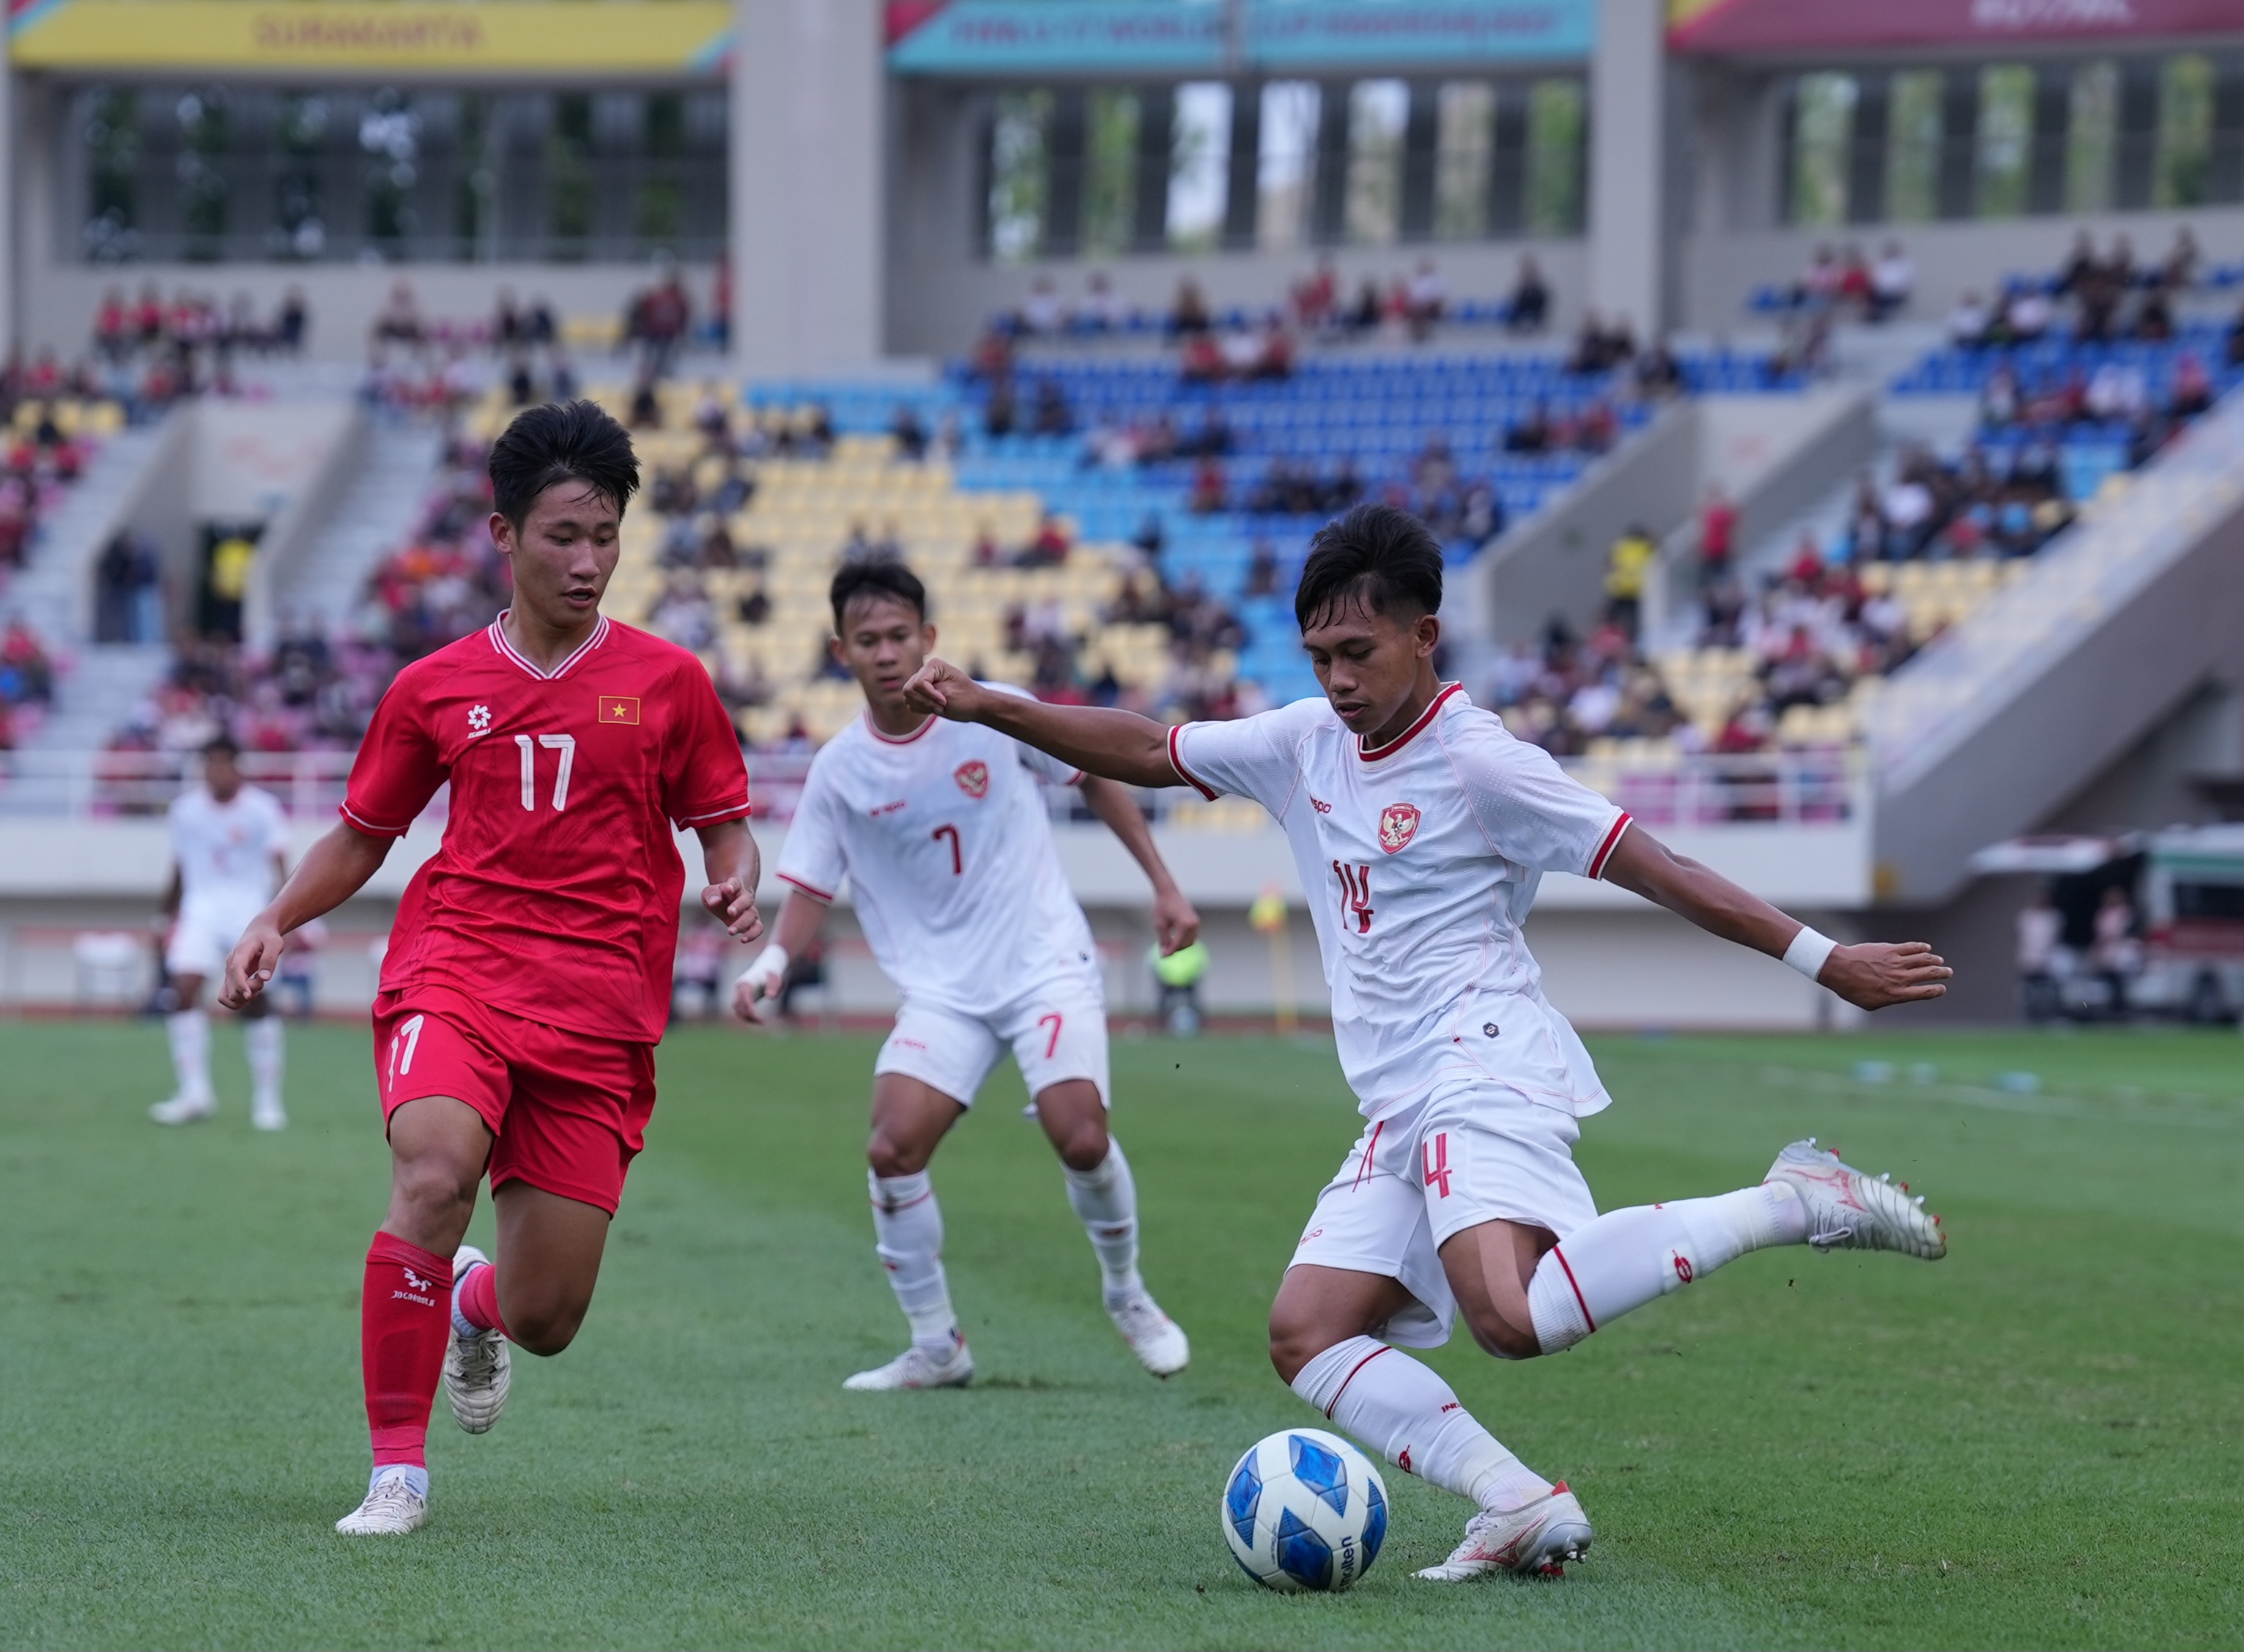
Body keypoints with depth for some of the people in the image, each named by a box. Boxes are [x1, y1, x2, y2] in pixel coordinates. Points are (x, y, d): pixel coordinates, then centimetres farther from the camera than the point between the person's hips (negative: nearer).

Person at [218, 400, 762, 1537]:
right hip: (454, 971, 0)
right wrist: (276, 922, 3)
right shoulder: (435, 688, 9)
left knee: (544, 1320, -2)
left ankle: (477, 1306, 40)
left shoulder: (667, 682, 7)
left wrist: (734, 889, -10)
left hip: (600, 1008, 0)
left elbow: (724, 830, 13)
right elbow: (361, 835, 20)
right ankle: (398, 1473, -20)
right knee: (434, 1170, -33)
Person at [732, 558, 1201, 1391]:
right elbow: (811, 888, 4)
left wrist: (1164, 885, 7)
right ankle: (936, 1347, 0)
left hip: (1046, 963, -2)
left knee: (1081, 1139, -20)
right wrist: (773, 962, -17)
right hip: (942, 991, 2)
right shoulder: (839, 769, -3)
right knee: (891, 1150, -17)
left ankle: (1127, 1295, 10)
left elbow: (1096, 778, 7)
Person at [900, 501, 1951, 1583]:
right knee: (1306, 1339, -3)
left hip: (1485, 1075, -8)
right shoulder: (1303, 745, 13)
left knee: (1511, 1317, -32)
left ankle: (1791, 1205, -19)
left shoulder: (1477, 762, -8)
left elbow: (1651, 867, -9)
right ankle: (1524, 1508, -10)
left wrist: (1824, 960, -10)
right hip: (1400, 1114, 8)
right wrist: (985, 707, 13)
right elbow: (1146, 752, 23)